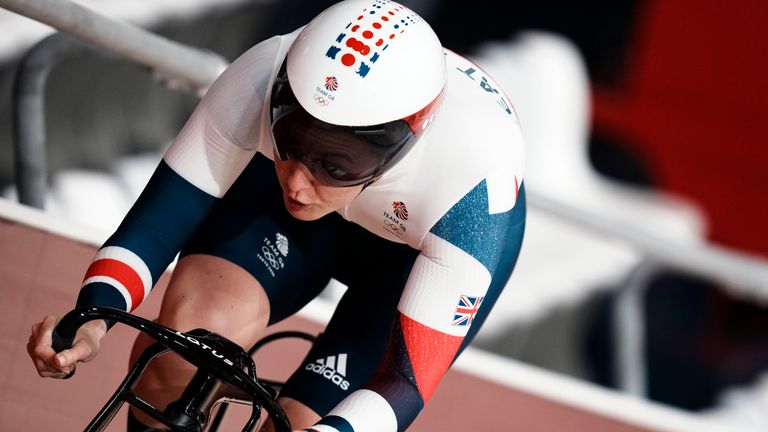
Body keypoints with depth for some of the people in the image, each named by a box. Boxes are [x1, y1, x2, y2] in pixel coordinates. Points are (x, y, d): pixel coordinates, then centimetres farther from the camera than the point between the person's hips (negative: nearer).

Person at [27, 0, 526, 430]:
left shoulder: (471, 181, -41)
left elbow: (408, 381, -38)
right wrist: (91, 320, -47)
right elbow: (153, 226, -27)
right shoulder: (263, 81, -35)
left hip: (428, 249, -2)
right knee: (185, 334, -26)